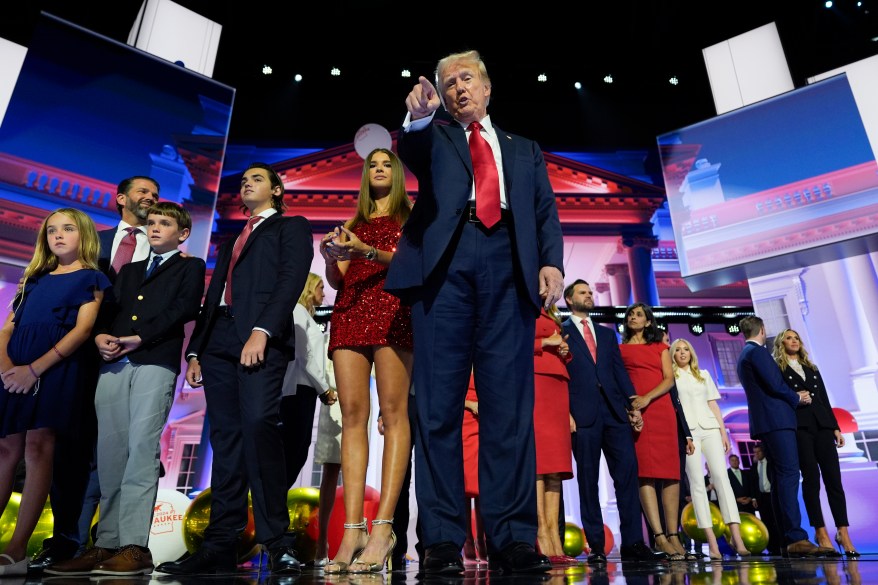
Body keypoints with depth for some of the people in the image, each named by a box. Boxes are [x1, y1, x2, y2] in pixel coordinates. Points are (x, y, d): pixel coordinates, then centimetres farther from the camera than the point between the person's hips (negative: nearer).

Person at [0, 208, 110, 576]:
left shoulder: (91, 278, 7)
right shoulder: (34, 279, 22)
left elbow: (82, 330, -6)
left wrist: (35, 368, -15)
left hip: (58, 368, -5)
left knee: (37, 447, -10)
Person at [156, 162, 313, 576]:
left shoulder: (291, 227, 12)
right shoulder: (229, 241, 31)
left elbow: (291, 280, -5)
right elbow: (212, 296, 25)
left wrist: (262, 331, -19)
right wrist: (194, 351, 13)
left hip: (262, 338, -6)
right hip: (219, 342, 6)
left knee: (259, 424, -20)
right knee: (226, 439, 2)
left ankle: (276, 541, -14)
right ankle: (220, 545, 5)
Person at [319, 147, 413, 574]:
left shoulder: (409, 216, 17)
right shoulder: (354, 223, 27)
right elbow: (336, 279, 16)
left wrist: (368, 251, -17)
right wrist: (331, 256, -6)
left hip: (392, 308, -4)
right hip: (350, 311, 4)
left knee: (393, 410, -14)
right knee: (352, 414, -7)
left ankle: (383, 528, -17)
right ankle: (352, 530, -10)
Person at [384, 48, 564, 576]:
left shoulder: (525, 150, 29)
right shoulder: (435, 138, 26)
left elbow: (547, 212, 18)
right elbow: (412, 155, 1)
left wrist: (551, 261, -1)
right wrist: (418, 117, -21)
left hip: (508, 266, 1)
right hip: (444, 263, 0)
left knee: (510, 407, -4)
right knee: (439, 407, -5)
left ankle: (513, 538, 1)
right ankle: (443, 539, 1)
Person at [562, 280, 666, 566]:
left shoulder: (608, 334, 22)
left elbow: (620, 372, 15)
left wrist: (633, 406, 3)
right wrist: (566, 413, -9)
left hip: (615, 411, 4)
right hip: (583, 413, -4)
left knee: (627, 472, -4)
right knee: (588, 480, 0)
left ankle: (633, 543, 1)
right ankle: (596, 546, 6)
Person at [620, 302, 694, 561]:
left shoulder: (660, 347, 19)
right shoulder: (619, 349, 15)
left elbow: (669, 379, 6)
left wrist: (648, 398, -11)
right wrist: (626, 406, -10)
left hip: (662, 409, 2)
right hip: (634, 412, -2)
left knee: (670, 471, -4)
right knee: (645, 471, -11)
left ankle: (673, 535, 0)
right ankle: (660, 536, -12)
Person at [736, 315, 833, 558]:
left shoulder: (744, 356, 22)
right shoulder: (757, 352, -7)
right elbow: (775, 385, -14)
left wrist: (793, 396, 16)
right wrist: (797, 398, 2)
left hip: (765, 423, 10)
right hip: (776, 420, -10)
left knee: (779, 479, 7)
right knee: (789, 475, -13)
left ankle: (788, 539, 8)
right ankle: (796, 538, -17)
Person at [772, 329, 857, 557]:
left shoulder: (812, 369, 22)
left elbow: (825, 400, 18)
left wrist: (835, 427, 11)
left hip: (822, 425, 5)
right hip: (798, 426, -5)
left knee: (833, 477, -2)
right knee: (811, 478, -4)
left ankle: (843, 532, 1)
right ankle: (821, 532, 1)